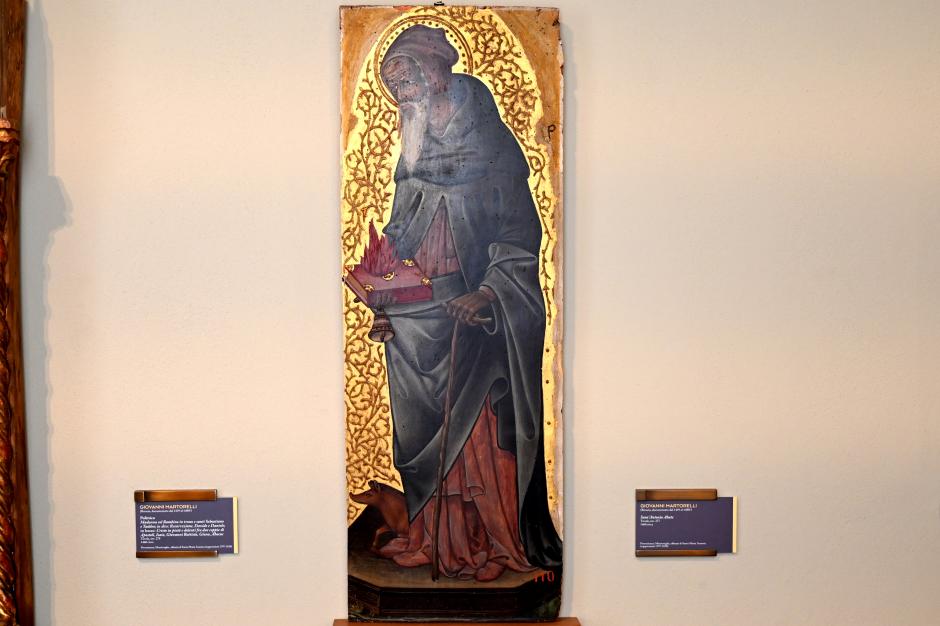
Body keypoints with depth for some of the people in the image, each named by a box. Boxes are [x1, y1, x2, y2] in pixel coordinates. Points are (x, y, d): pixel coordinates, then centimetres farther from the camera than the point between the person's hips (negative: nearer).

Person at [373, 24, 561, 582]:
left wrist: (485, 293, -23)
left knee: (480, 424, -3)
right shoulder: (416, 146, 13)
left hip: (471, 310, -6)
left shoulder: (490, 146, -6)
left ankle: (495, 538, 10)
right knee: (420, 425, 8)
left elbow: (521, 234, -10)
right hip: (415, 312, 6)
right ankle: (434, 535, 20)